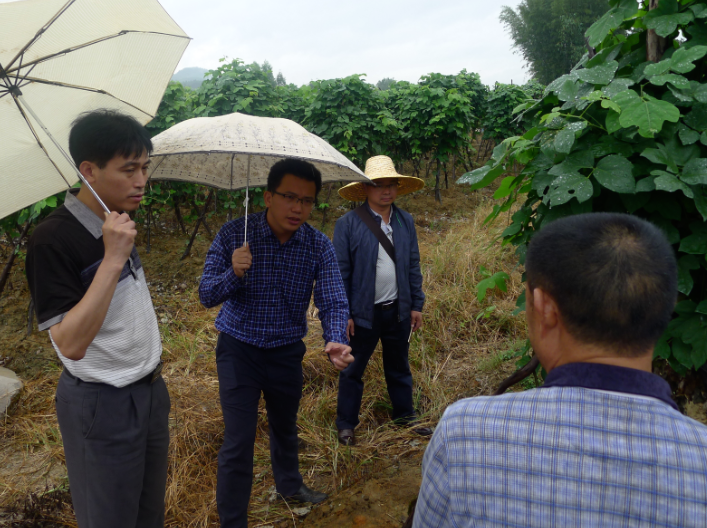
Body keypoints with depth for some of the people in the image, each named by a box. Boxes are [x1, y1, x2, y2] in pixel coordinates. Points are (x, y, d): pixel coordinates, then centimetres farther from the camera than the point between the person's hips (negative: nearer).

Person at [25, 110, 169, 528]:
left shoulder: (119, 223, 4)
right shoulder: (53, 238, -22)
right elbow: (70, 343, -28)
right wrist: (112, 259, -32)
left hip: (151, 388, 7)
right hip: (102, 403, -7)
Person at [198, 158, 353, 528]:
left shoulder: (319, 246, -12)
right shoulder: (234, 234, -17)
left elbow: (333, 301, -17)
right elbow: (206, 295, -14)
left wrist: (335, 341, -37)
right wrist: (234, 273, -35)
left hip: (287, 351, 3)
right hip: (239, 349, -3)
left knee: (285, 426, 25)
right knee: (238, 441, -4)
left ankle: (289, 485, 53)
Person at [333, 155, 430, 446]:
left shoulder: (406, 221, 4)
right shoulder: (348, 224, -10)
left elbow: (413, 266, 8)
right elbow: (340, 272, -9)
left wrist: (416, 305, 6)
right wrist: (343, 313, -11)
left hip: (398, 311, 4)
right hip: (364, 313, -4)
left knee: (399, 368, 20)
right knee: (353, 370, 9)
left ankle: (405, 417, 37)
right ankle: (346, 424, 25)